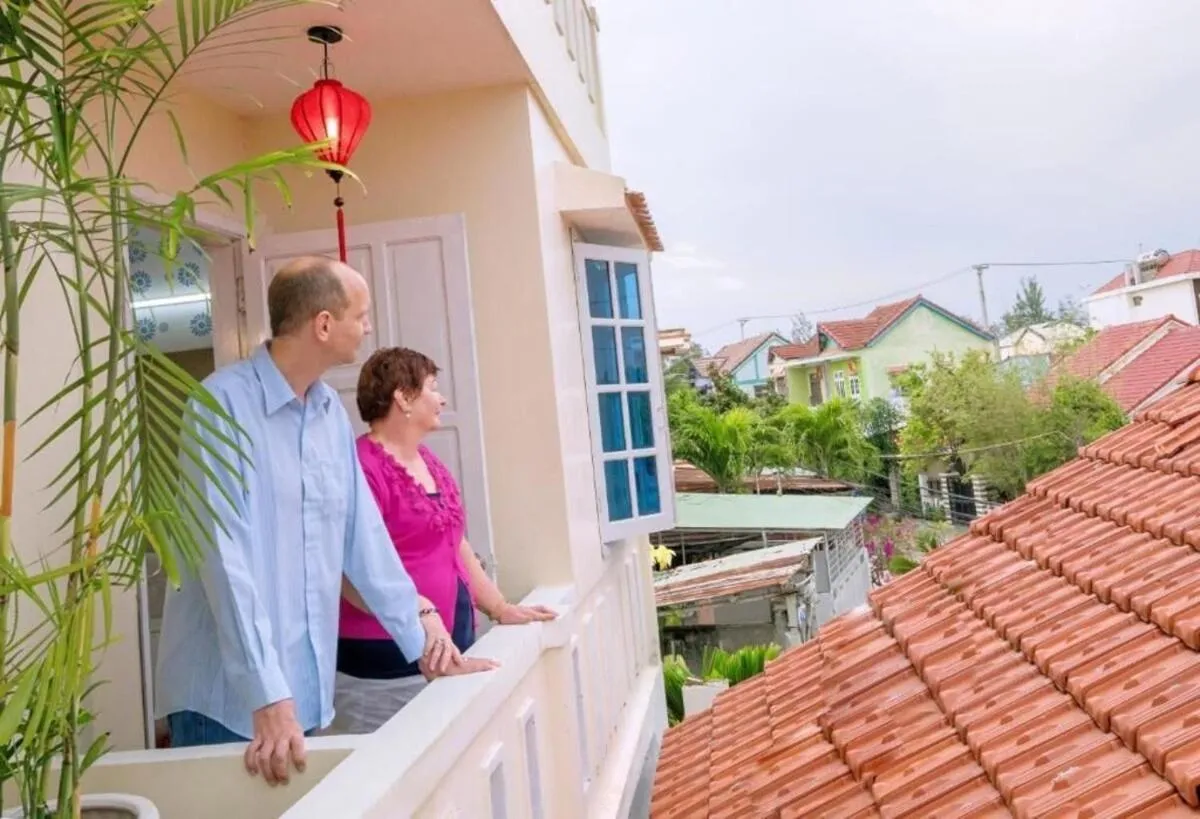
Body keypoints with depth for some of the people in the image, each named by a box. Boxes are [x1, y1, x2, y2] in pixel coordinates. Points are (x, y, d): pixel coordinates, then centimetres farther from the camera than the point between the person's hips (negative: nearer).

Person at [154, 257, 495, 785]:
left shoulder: (333, 413, 6)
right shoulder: (223, 404, -15)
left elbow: (364, 535, 10)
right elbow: (226, 561, -21)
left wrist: (421, 640, 9)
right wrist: (268, 697, -25)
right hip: (226, 701, -6)